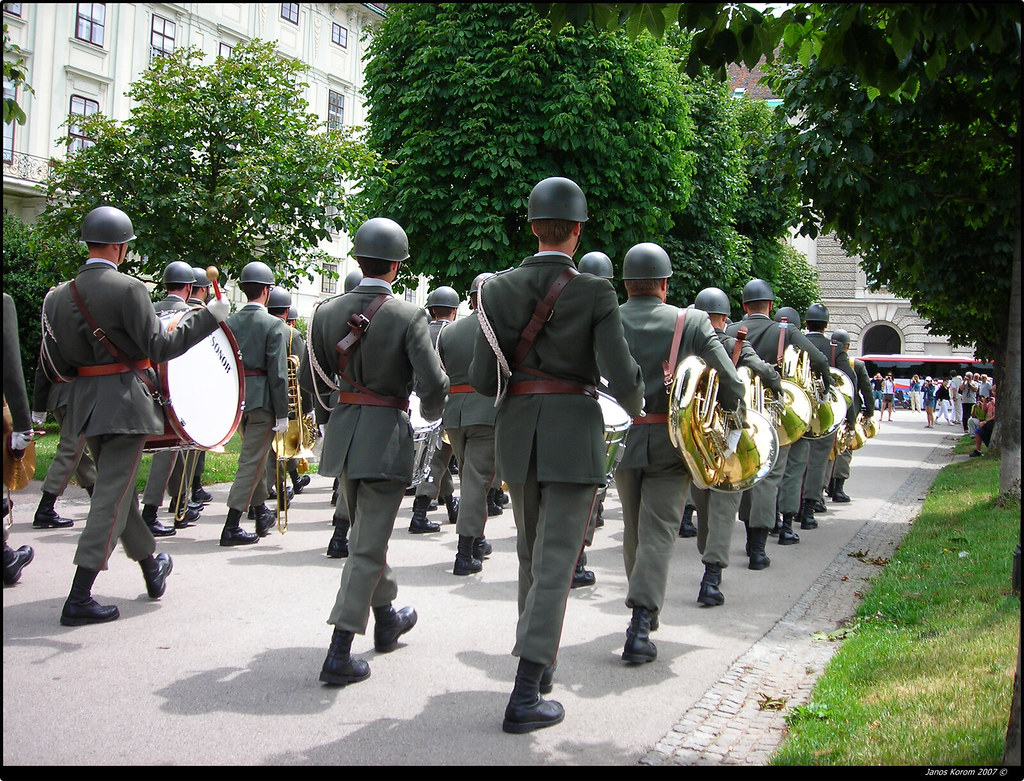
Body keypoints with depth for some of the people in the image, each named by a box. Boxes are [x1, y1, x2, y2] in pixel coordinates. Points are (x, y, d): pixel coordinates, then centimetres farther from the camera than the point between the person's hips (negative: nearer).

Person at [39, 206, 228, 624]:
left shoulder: (59, 295, 5)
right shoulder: (128, 289, -15)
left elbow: (59, 364, 6)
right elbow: (159, 348, -16)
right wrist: (212, 314, -10)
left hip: (86, 401, 7)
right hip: (125, 401, -7)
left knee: (119, 489, 20)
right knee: (112, 496, -2)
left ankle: (152, 567, 39)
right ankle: (79, 598, -2)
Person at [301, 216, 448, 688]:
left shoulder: (328, 312, 1)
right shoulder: (408, 317, -12)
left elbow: (310, 381, 7)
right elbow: (434, 385, -17)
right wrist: (430, 413, 5)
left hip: (342, 434, 6)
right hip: (386, 437, -5)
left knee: (368, 532, 23)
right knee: (367, 546, 1)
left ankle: (386, 620, 42)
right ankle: (339, 656, 1)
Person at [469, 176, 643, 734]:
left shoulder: (499, 290, 0)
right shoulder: (595, 294, -8)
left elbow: (482, 380, -3)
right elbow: (621, 378, -13)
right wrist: (636, 407, 10)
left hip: (517, 432, 4)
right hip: (574, 435, -4)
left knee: (532, 551, 21)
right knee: (556, 560, -1)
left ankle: (537, 659, 36)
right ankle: (526, 694, -3)